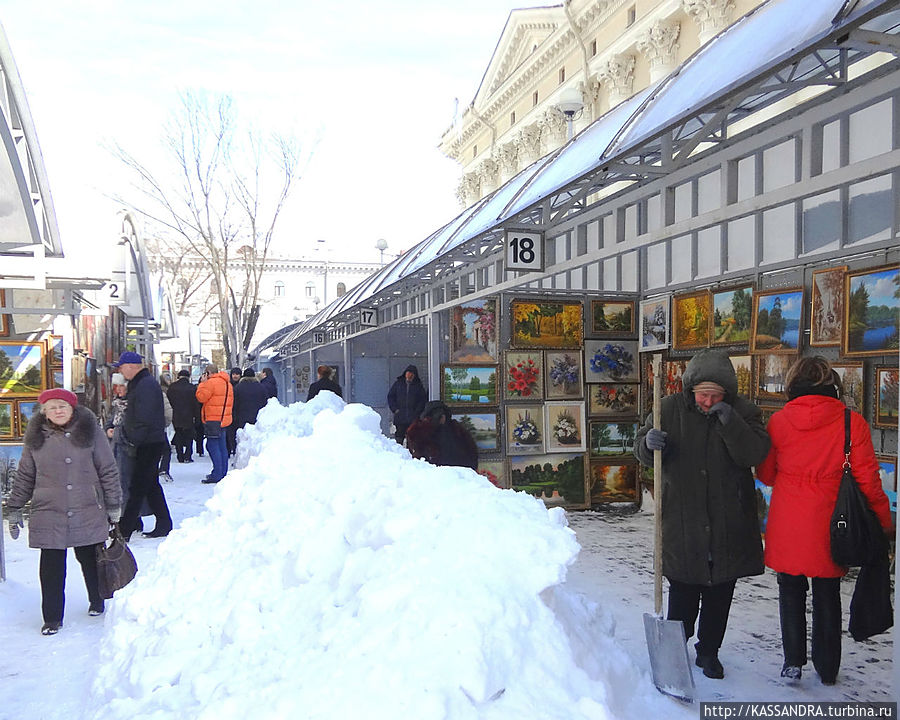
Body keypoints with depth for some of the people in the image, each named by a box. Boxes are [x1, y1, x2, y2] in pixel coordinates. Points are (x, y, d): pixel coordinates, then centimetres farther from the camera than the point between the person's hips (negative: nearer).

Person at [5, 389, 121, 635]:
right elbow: (24, 476, 12)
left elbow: (108, 471, 2)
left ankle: (98, 602, 35)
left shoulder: (90, 432, -2)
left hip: (88, 513, -1)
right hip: (48, 515, 1)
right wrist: (14, 509, 11)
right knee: (51, 567, 3)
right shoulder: (35, 438, 3)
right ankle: (52, 617, 17)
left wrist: (113, 504, 2)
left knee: (90, 560, 12)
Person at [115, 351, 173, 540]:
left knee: (137, 488, -6)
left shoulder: (146, 385, -16)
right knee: (151, 485, 14)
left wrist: (133, 441, -19)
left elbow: (145, 419, -22)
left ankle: (124, 531, -2)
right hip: (148, 444, 10)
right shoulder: (137, 384, 17)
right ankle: (164, 525, 20)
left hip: (149, 444, -10)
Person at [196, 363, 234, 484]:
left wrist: (202, 383, -1)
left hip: (213, 419, -9)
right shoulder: (227, 383, 16)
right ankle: (223, 473, 18)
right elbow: (231, 401, 21)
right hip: (224, 419, 9)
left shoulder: (211, 382, -12)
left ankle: (217, 475, -12)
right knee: (222, 446, 13)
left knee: (212, 446, -8)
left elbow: (201, 397, -11)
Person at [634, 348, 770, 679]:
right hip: (681, 519, -1)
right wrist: (650, 443, -21)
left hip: (728, 523, 1)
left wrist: (730, 422, -26)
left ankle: (709, 652, 33)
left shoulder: (743, 411, -4)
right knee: (683, 591, 3)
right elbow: (642, 450, 2)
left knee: (719, 594, 14)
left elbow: (755, 453, -15)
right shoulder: (670, 409, -4)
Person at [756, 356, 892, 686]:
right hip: (829, 528, 0)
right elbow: (867, 480, -6)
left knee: (791, 591, 17)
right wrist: (884, 522, 7)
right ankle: (827, 668, 26)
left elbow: (766, 474, 4)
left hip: (787, 526, 0)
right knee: (827, 596, 16)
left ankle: (793, 661, 15)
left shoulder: (778, 421, -7)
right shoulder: (853, 422, -9)